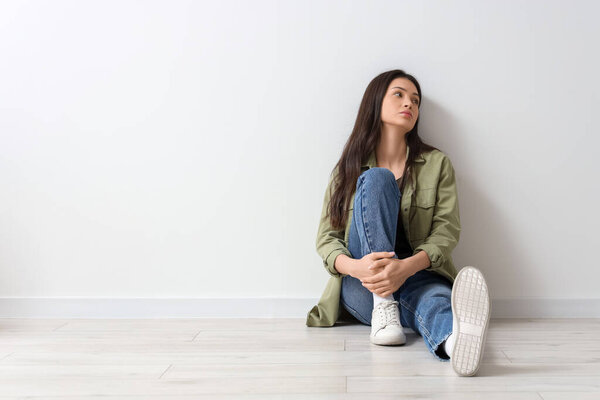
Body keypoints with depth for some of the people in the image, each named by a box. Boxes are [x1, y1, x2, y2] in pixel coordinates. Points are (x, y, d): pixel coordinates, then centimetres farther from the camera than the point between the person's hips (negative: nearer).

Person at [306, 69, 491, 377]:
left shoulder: (436, 163, 10)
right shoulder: (349, 168, 11)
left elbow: (447, 230, -3)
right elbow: (326, 237, 2)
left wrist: (406, 267, -26)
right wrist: (356, 267, -23)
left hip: (417, 277, 0)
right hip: (360, 288, 0)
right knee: (377, 179, -21)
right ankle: (383, 309, -31)